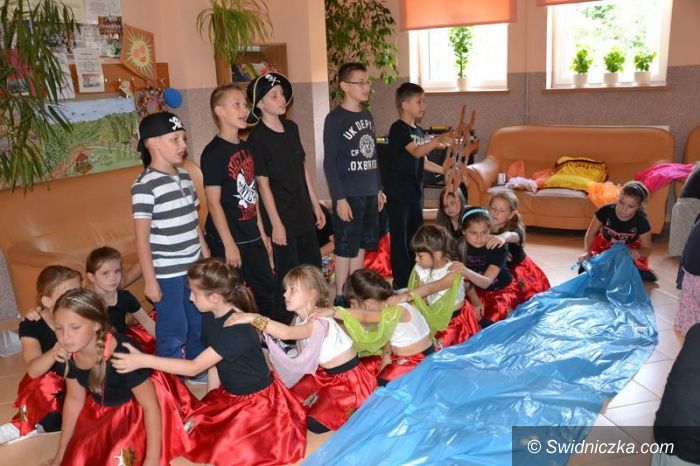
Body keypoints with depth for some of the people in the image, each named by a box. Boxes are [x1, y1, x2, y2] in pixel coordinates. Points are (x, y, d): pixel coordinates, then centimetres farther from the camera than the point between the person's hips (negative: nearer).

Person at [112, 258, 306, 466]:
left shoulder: (238, 329, -32)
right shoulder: (209, 317, -5)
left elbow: (194, 368, -29)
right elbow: (213, 363, 3)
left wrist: (144, 360, -28)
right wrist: (211, 400, 6)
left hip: (257, 398, -8)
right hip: (228, 393, 8)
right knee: (194, 434, 1)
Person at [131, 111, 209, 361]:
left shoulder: (184, 176, 7)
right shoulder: (145, 185, -15)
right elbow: (142, 237, -15)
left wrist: (206, 256, 15)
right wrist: (150, 281, -14)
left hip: (194, 267, 7)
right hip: (167, 273, -7)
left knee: (199, 325, 18)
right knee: (174, 333, 5)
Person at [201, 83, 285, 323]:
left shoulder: (245, 148, 10)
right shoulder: (213, 153, -15)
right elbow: (213, 202, -17)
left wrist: (262, 232, 15)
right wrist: (229, 245, -17)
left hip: (252, 238, 8)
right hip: (228, 240, -8)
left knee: (268, 291, 18)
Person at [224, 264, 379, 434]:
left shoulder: (320, 322, -32)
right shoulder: (301, 319, -1)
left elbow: (286, 333, -49)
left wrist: (253, 318, -52)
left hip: (348, 377, -8)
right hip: (323, 373, 8)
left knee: (317, 424, -14)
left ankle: (352, 406, 8)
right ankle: (323, 397, 19)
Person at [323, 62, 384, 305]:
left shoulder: (367, 115, 11)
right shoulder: (335, 118, -10)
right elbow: (330, 162, -13)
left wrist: (378, 189, 17)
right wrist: (339, 198, -16)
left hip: (369, 193, 7)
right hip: (348, 195, -7)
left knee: (361, 246, 14)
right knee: (346, 249, 1)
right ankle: (340, 296, 13)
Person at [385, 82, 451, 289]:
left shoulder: (419, 131, 14)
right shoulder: (398, 129, -13)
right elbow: (416, 152, -28)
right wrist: (437, 141, -44)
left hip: (415, 193, 9)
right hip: (398, 194, -9)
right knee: (400, 239, -2)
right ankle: (401, 284, 7)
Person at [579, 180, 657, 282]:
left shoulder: (642, 222, -25)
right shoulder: (605, 211, -25)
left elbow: (647, 249, -14)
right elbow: (591, 233, -14)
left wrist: (638, 253, -39)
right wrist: (587, 252, -32)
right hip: (605, 247, 0)